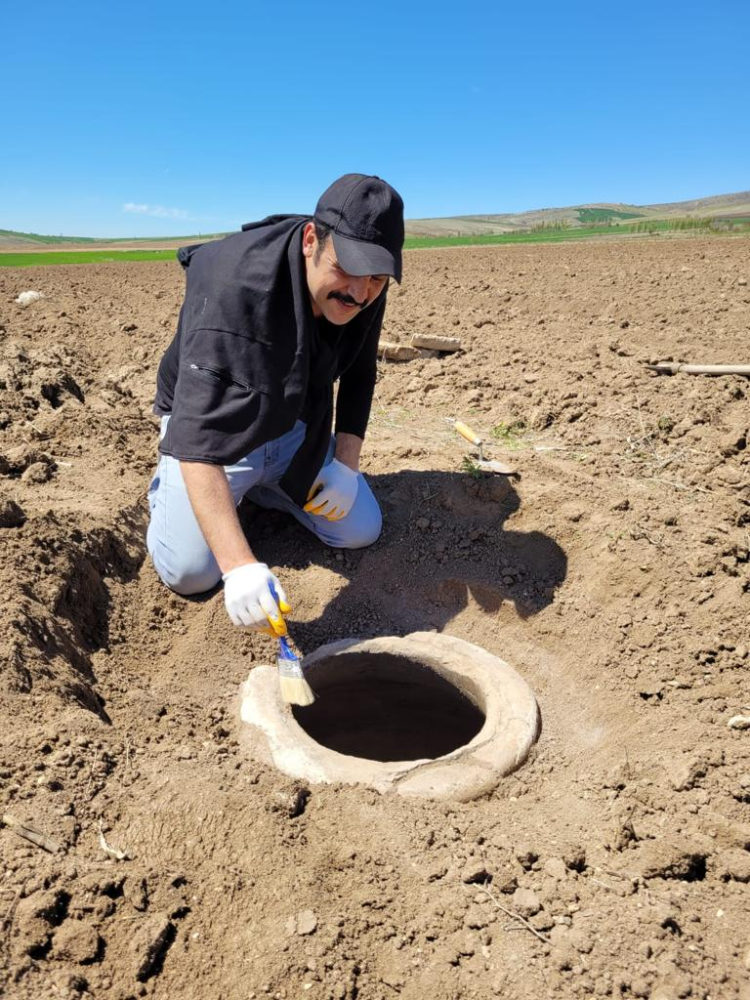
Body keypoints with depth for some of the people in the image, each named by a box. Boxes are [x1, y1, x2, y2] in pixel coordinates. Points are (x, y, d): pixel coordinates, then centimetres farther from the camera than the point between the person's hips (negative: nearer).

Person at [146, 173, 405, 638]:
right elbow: (197, 439, -44)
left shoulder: (364, 291, -15)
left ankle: (264, 483, 21)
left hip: (294, 427, 6)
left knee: (361, 531, 0)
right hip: (213, 429, -5)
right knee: (190, 572, -18)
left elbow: (359, 375, 4)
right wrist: (240, 564, -53)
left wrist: (347, 462, -10)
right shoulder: (235, 289, -37)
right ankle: (168, 482, 14)